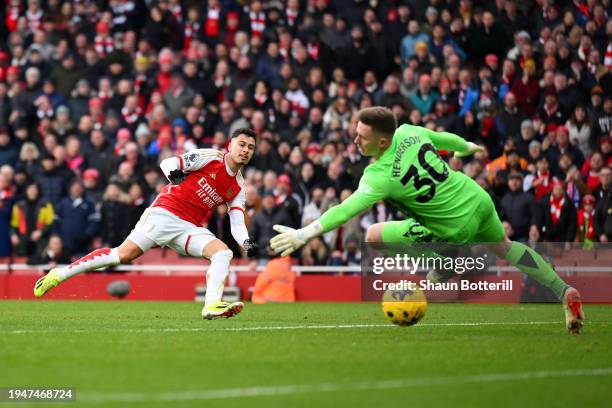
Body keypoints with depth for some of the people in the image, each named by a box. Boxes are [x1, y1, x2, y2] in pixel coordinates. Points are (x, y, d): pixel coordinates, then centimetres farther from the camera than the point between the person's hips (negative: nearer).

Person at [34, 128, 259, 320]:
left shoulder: (238, 188, 12)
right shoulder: (210, 157, -3)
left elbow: (237, 224, 7)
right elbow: (167, 162, -9)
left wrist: (247, 243, -13)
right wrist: (173, 171, -32)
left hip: (190, 228, 5)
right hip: (165, 212, -5)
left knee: (223, 252, -19)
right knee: (124, 254, -15)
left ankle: (212, 306, -30)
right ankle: (59, 274, -6)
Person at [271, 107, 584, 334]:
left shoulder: (380, 176, -28)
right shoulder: (409, 132, -8)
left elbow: (346, 210, -33)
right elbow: (443, 139, 13)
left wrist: (304, 234, -35)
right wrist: (467, 147, 35)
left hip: (455, 227, -8)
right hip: (480, 200, 8)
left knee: (375, 236, -6)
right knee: (505, 247, 34)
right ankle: (565, 292, 32)